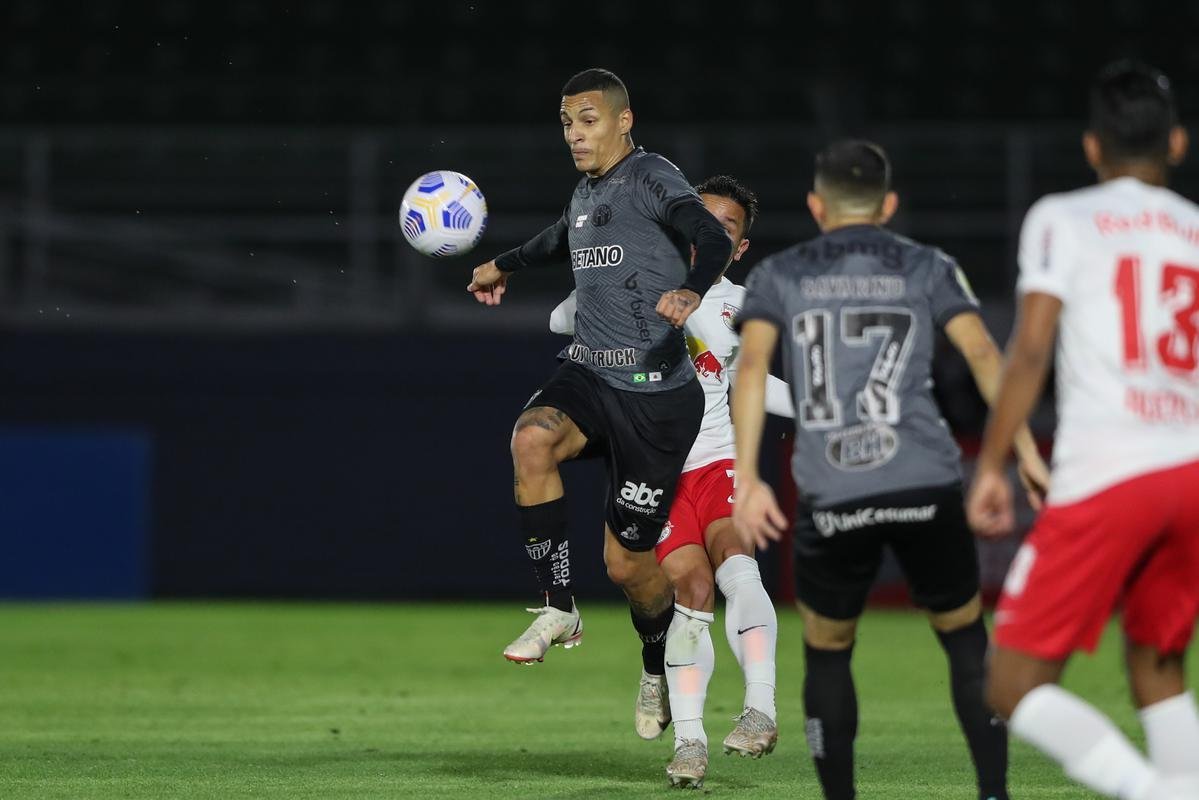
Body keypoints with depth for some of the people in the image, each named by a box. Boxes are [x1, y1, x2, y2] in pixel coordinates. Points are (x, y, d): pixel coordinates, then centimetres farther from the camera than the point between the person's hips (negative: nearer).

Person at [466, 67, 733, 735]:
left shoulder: (651, 177, -9)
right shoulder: (585, 193, 15)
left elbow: (713, 236, -26)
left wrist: (692, 290, -48)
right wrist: (504, 265, 57)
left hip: (654, 392, -6)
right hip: (588, 373, 6)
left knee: (628, 560, 0)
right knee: (533, 437, -29)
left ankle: (663, 669, 31)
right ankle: (559, 610, -19)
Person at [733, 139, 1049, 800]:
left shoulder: (778, 275, 15)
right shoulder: (927, 268, 14)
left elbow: (752, 364, -2)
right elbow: (982, 354, -1)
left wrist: (747, 479, -8)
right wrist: (1027, 452, -4)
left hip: (831, 497, 0)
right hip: (925, 487, 0)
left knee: (827, 651, 19)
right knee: (966, 640, 17)